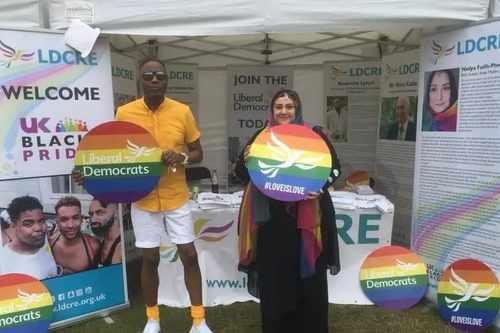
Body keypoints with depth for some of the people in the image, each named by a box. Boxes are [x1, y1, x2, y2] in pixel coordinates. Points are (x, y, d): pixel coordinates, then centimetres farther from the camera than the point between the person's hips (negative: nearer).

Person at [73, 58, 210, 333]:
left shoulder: (182, 112, -6)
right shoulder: (124, 113, -5)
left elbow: (198, 153, 2)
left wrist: (183, 158, -20)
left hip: (176, 198, 0)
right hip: (143, 199, 0)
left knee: (189, 255, 4)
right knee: (150, 258, 9)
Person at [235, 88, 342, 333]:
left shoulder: (314, 135, 1)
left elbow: (335, 167, 4)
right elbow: (242, 173, 6)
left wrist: (322, 187, -15)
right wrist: (246, 161, -16)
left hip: (306, 218, -1)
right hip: (271, 219, 2)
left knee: (308, 276, 7)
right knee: (273, 276, 9)